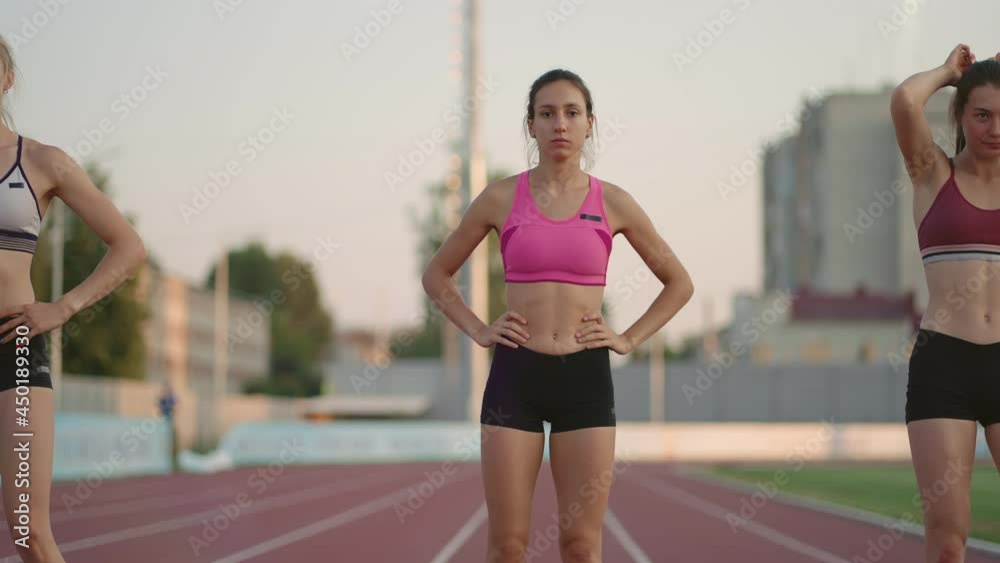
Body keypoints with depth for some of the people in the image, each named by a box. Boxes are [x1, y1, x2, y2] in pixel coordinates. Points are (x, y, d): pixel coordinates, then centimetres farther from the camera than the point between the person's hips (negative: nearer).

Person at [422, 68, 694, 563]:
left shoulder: (612, 202, 4)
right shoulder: (501, 198, 3)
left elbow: (679, 282, 14)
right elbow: (437, 274, 14)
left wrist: (629, 339, 4)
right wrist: (477, 331, 2)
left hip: (585, 378, 0)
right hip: (515, 374, 0)